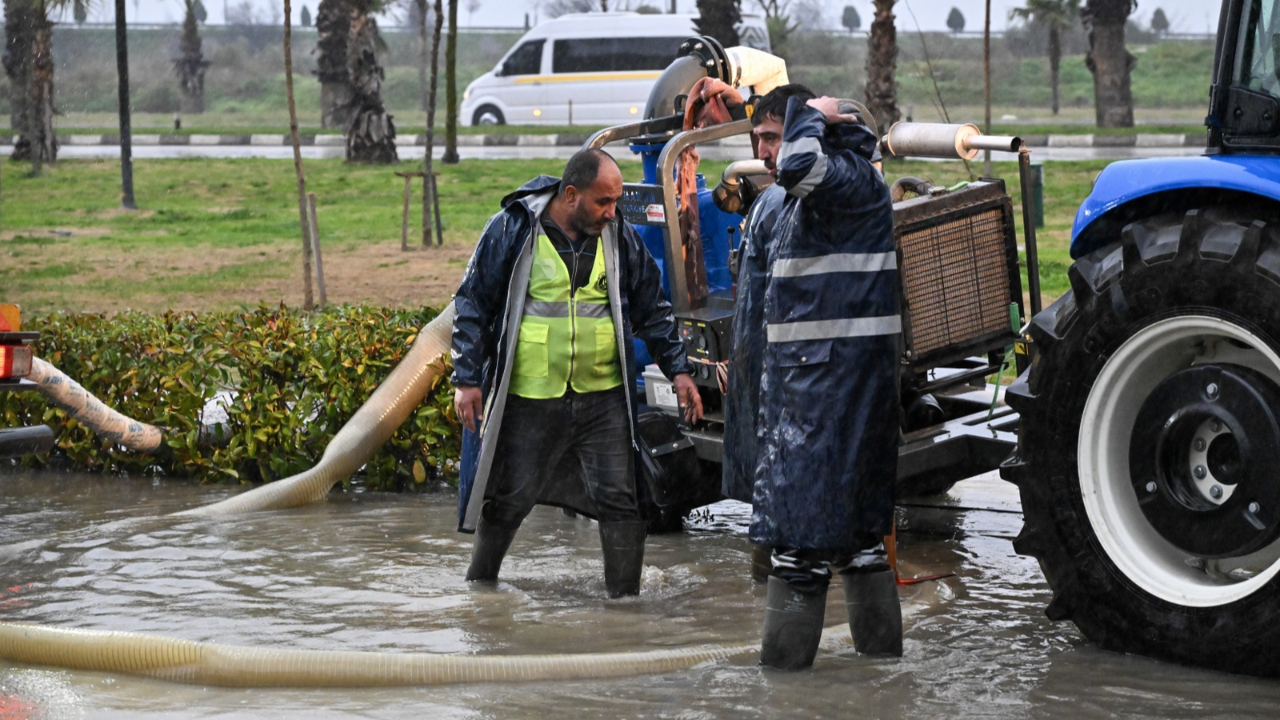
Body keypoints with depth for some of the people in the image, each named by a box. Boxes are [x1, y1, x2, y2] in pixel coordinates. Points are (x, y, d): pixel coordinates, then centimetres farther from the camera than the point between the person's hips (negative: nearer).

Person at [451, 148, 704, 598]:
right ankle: (478, 584, 30)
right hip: (528, 398, -2)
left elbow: (653, 308, 15)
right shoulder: (512, 230, -5)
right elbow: (473, 304, 1)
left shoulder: (620, 237, 5)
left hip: (604, 398, 2)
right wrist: (467, 379, -3)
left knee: (621, 500, -3)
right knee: (507, 499, 9)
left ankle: (625, 597, 6)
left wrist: (677, 370, 8)